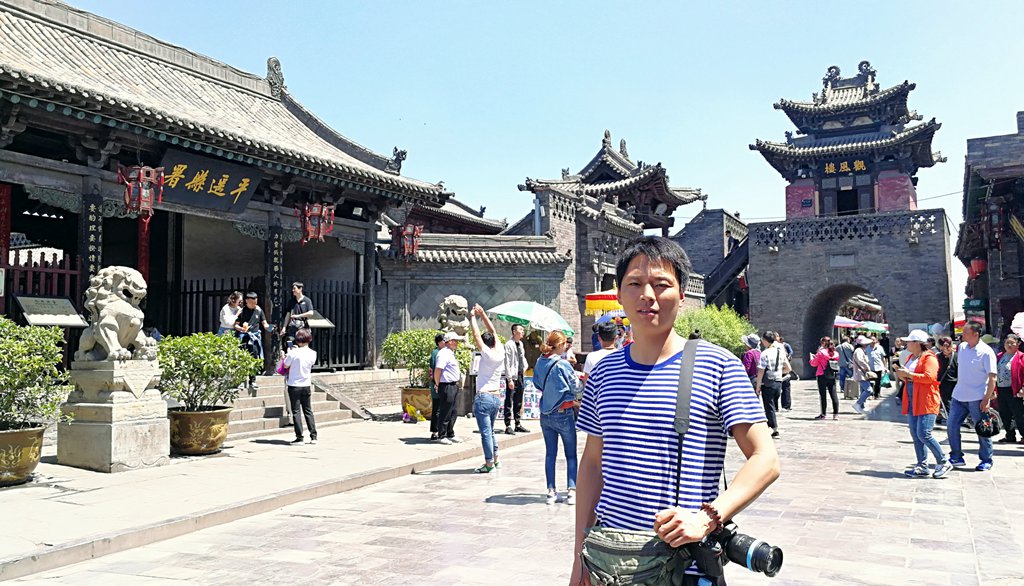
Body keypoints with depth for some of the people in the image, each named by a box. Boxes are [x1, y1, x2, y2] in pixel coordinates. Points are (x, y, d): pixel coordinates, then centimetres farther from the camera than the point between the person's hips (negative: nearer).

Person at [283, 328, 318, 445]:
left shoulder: (293, 352, -15)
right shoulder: (313, 353, -4)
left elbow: (286, 365, -4)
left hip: (294, 385, -4)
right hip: (306, 385, 4)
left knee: (296, 411, 2)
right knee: (308, 411, 14)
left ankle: (299, 437, 1)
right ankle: (313, 436, 13)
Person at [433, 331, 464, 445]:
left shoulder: (450, 353, 17)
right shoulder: (444, 353, -16)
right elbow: (437, 370, -22)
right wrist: (437, 385, -13)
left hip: (454, 386, 10)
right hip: (447, 386, -10)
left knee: (453, 413, 17)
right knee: (445, 413, -2)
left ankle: (450, 434, 28)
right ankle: (441, 436, 6)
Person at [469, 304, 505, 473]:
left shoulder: (487, 354, -11)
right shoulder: (500, 353, 5)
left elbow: (476, 335, -8)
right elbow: (493, 331, 12)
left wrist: (473, 317, 3)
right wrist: (482, 313, 13)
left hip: (483, 397, -7)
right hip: (497, 397, 7)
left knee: (486, 432, -4)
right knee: (490, 431, 20)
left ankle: (489, 464, -2)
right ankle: (495, 459, 25)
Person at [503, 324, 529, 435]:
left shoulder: (520, 344, 12)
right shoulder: (509, 345, -12)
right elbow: (507, 363, -16)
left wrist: (525, 366, 12)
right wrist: (510, 379, -19)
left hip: (521, 376, 8)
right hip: (513, 377, -8)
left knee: (519, 402, 14)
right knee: (509, 402, -4)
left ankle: (518, 424, 22)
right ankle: (508, 426, 1)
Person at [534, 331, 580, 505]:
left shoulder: (540, 362, 0)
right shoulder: (563, 364, -18)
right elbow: (574, 387, -11)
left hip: (545, 414, 5)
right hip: (564, 414, -5)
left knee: (550, 453, 11)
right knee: (571, 455, 6)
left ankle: (551, 491, 11)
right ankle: (571, 491, 2)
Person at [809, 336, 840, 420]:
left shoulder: (821, 352, -10)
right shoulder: (835, 353, 5)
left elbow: (814, 363, -4)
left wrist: (812, 357, 18)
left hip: (822, 376, -4)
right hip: (832, 376, 4)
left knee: (823, 395, 2)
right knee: (834, 395, 6)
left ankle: (823, 414, 4)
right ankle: (836, 414, 4)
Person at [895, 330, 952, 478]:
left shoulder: (929, 358, -8)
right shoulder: (911, 358, 19)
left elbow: (929, 377, -22)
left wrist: (908, 374, -18)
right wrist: (902, 375, 6)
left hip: (926, 402, -9)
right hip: (912, 402, 9)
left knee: (924, 434, -13)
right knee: (915, 435, 6)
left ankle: (943, 463, 2)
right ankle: (922, 466, 11)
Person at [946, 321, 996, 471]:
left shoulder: (986, 352, -13)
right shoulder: (962, 347, 6)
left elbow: (992, 378, -14)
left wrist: (986, 399, -17)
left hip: (977, 398, -6)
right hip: (959, 396, 6)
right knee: (952, 427, 4)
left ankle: (986, 460, 19)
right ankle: (956, 457, 17)